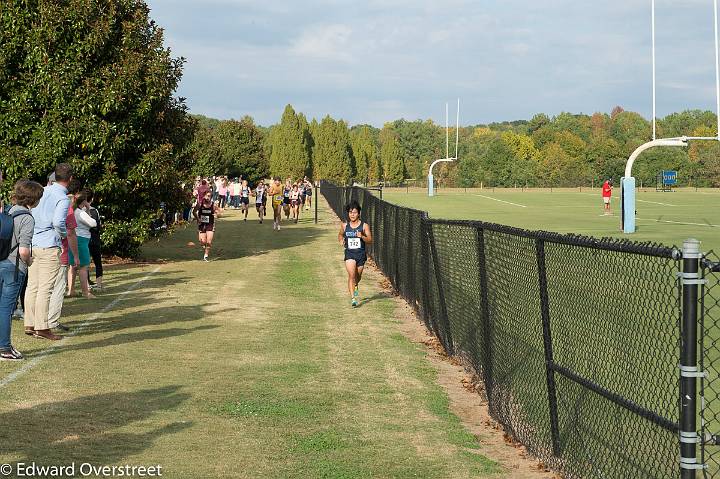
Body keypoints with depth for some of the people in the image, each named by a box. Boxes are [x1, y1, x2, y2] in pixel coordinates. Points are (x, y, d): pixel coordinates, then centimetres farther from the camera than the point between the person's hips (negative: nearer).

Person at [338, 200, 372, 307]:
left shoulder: (364, 226, -4)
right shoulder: (344, 225, 2)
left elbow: (370, 240, -5)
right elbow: (340, 234, 22)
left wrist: (362, 236, -23)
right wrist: (341, 240, 1)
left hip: (361, 253, 0)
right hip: (349, 253, 0)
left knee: (358, 276, 16)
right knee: (351, 275, -17)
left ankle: (356, 286, 52)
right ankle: (353, 298, -19)